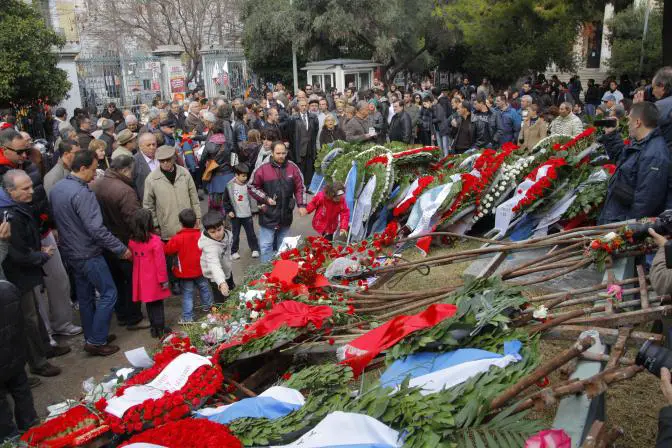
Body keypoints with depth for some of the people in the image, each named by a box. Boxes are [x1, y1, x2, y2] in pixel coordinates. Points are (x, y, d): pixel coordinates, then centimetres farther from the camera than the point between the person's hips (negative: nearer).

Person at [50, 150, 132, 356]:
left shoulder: (56, 189, 5)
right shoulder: (82, 193, -24)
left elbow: (60, 220, 14)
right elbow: (96, 229, -27)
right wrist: (121, 248, -20)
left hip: (70, 252, 9)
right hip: (88, 254, -9)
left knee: (85, 296, 18)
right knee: (108, 293, 1)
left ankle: (92, 337, 29)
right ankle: (96, 342, 5)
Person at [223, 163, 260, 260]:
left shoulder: (248, 185, -5)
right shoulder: (230, 186, -8)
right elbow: (226, 200, 0)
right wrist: (229, 211, -6)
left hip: (247, 214, 1)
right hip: (235, 215, -1)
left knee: (251, 233, 9)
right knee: (235, 235, 9)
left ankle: (255, 249, 24)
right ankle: (234, 251, 22)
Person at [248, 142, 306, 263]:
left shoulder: (293, 168, 0)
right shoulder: (263, 169, -8)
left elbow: (300, 188, 6)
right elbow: (252, 187, 1)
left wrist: (301, 205, -4)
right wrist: (266, 199, -9)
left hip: (286, 215, 3)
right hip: (268, 215, -3)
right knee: (266, 245, 0)